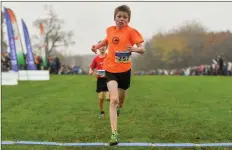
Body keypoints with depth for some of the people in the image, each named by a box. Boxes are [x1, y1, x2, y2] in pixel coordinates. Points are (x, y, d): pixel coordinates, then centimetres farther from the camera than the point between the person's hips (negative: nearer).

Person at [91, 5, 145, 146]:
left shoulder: (131, 31, -10)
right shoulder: (110, 30, 2)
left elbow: (142, 49, -16)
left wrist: (133, 48, -37)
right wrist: (97, 45, 9)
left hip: (124, 69, -1)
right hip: (110, 69, 1)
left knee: (121, 98, 17)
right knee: (113, 99, -16)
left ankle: (119, 107, 58)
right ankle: (114, 134, -18)